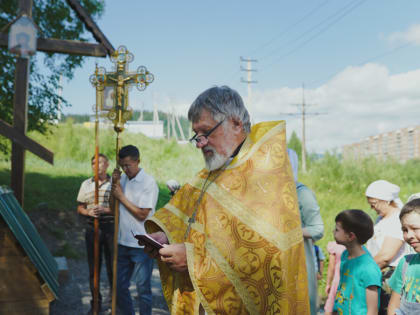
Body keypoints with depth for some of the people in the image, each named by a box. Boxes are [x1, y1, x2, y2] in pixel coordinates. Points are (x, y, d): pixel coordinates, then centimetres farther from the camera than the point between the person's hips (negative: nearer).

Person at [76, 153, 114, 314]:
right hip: (91, 227, 3)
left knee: (112, 266, 1)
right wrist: (89, 212, -9)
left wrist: (105, 210, -17)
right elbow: (80, 208, 12)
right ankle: (96, 302, 20)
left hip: (110, 227, -3)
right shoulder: (86, 184, 10)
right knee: (93, 266, 8)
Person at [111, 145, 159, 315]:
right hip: (123, 242, 6)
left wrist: (121, 197, -9)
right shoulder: (122, 178, 6)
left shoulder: (149, 183, -12)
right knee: (120, 286, 15)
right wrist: (115, 184, -6)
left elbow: (142, 214, -16)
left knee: (143, 288, 5)